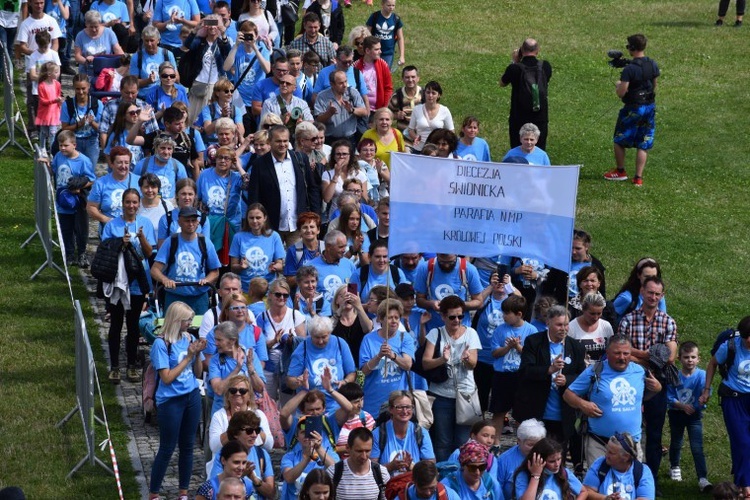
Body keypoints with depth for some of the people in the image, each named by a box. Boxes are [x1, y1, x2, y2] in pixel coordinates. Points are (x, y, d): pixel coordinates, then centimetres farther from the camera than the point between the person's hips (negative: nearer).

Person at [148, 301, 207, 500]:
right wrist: (188, 357, -17)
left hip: (192, 396, 6)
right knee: (167, 449, 0)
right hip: (171, 400, -6)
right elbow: (167, 378, -18)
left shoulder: (188, 338, 3)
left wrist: (198, 354, -8)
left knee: (187, 446, 11)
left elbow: (197, 373, 9)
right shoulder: (162, 344, -14)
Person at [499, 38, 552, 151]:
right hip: (540, 119, 2)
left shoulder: (515, 68, -13)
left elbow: (502, 83, 6)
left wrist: (514, 62, 6)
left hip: (518, 119, -2)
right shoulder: (545, 67, -6)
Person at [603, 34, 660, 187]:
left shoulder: (629, 69, -21)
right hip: (650, 107, 6)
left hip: (633, 109, -6)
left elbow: (621, 93, -20)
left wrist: (618, 84, 1)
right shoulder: (653, 65, 0)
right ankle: (638, 178, 8)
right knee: (643, 145, 8)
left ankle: (620, 171, 25)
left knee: (619, 140, 15)